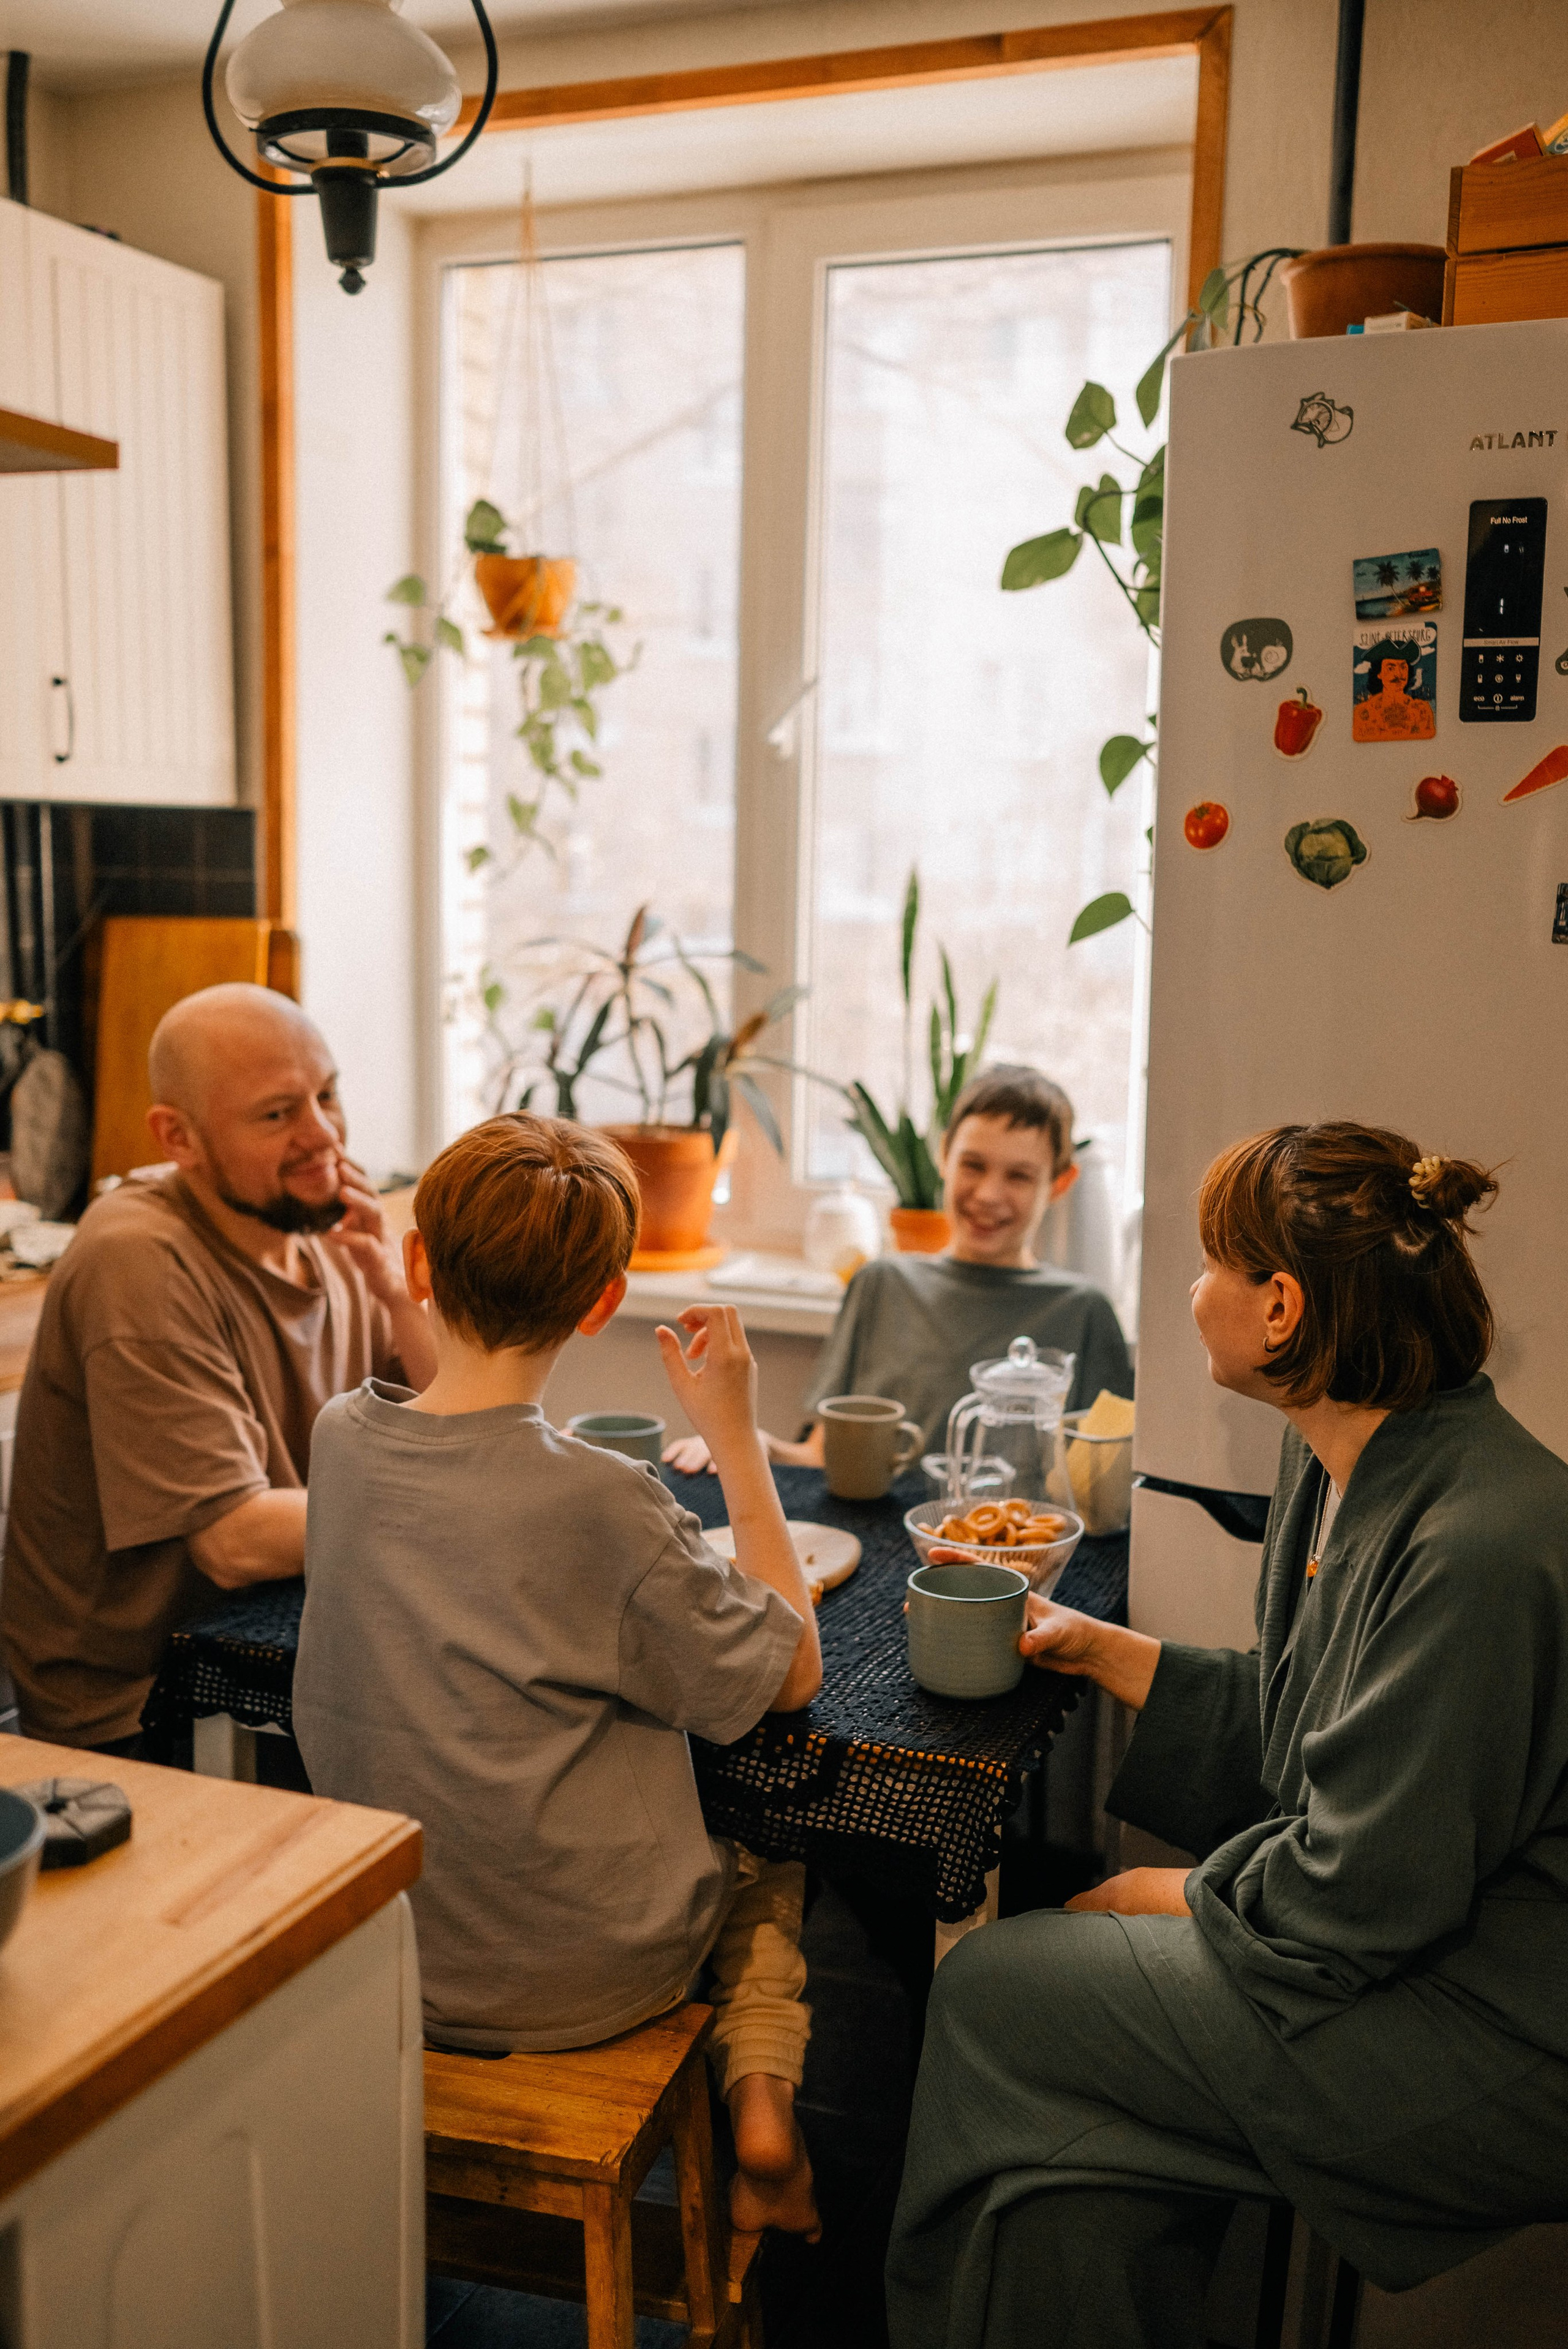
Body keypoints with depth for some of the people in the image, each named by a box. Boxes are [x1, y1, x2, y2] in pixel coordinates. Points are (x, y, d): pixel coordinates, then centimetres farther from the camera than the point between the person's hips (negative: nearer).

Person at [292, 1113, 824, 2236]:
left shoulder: (341, 1437, -10)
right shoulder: (604, 1502, -26)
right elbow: (793, 1673, -12)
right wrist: (736, 1435, -10)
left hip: (377, 1952, 5)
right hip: (573, 1981, -5)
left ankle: (754, 2106, 21)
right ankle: (760, 2095, 10)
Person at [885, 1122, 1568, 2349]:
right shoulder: (1341, 1464, 2)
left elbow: (1355, 1903, -23)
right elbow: (1287, 1725, 13)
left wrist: (1171, 1894, -9)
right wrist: (1097, 1646, 12)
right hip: (1408, 1940, 8)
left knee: (1003, 1994, -6)